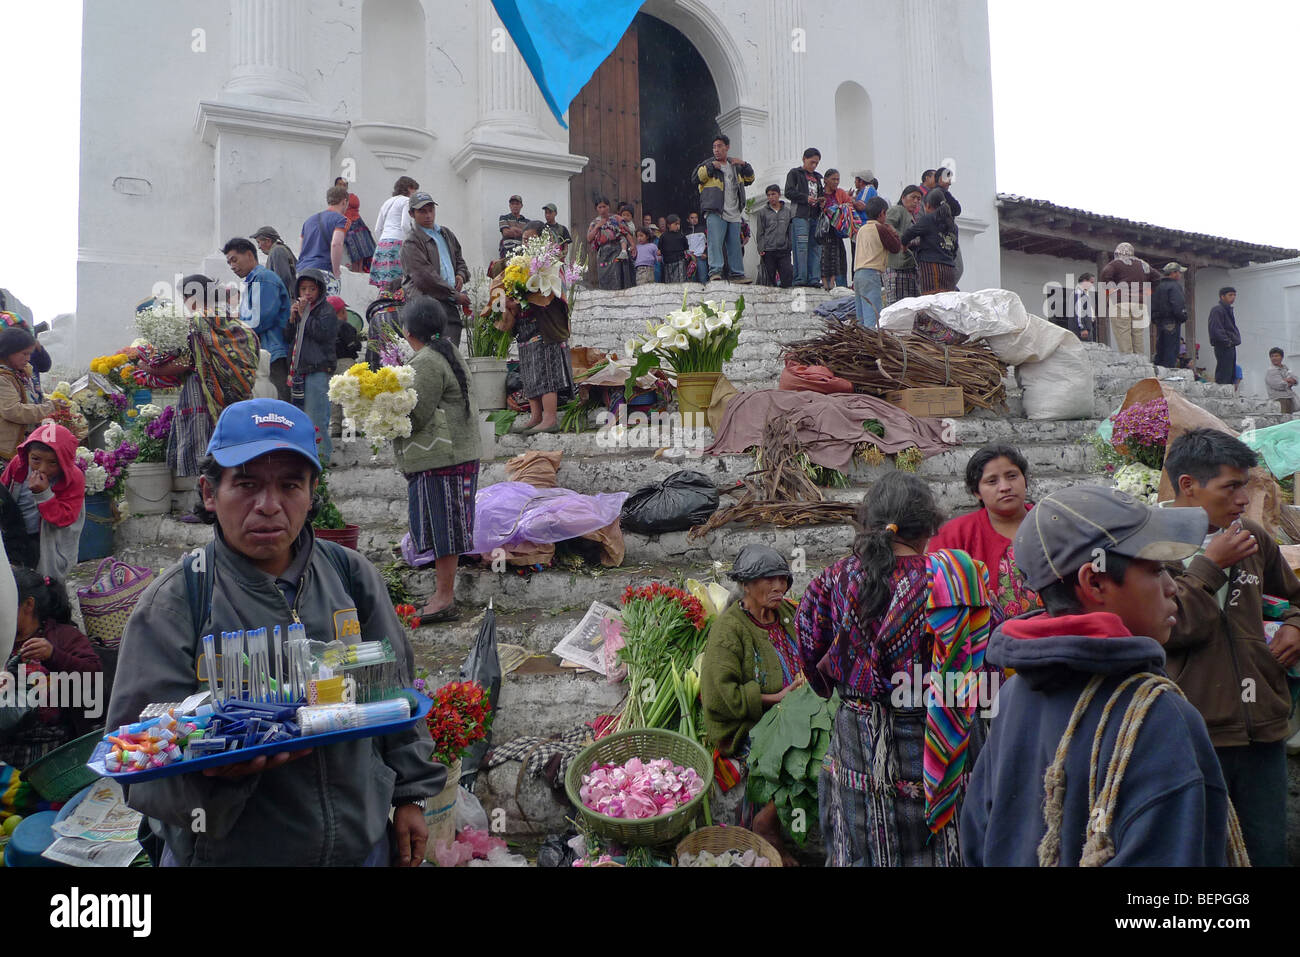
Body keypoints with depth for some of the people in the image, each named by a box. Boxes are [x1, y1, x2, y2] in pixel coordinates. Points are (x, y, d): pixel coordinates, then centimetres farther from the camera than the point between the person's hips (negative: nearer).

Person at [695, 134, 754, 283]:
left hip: (734, 214, 4)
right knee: (715, 242, -19)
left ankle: (737, 274, 9)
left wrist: (744, 165, 8)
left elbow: (750, 179, 24)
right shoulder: (708, 163, 10)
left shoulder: (735, 165, 21)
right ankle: (715, 271, -25)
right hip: (715, 212, -4)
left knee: (735, 244, 5)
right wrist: (710, 167, -13)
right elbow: (697, 177, -3)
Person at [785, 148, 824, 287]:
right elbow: (788, 192, -5)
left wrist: (820, 201, 7)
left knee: (815, 247, 1)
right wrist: (806, 198, -16)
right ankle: (800, 278, -12)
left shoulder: (817, 177, 25)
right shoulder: (795, 173, 7)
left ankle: (814, 278, 2)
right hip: (800, 215, -6)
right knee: (801, 247, -12)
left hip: (815, 217, 6)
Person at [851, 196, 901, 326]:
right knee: (873, 318, -13)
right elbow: (896, 247, 1)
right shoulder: (880, 228, -4)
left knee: (861, 319, 8)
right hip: (872, 273, -8)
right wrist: (892, 231, 16)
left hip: (857, 273, 8)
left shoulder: (861, 229, 16)